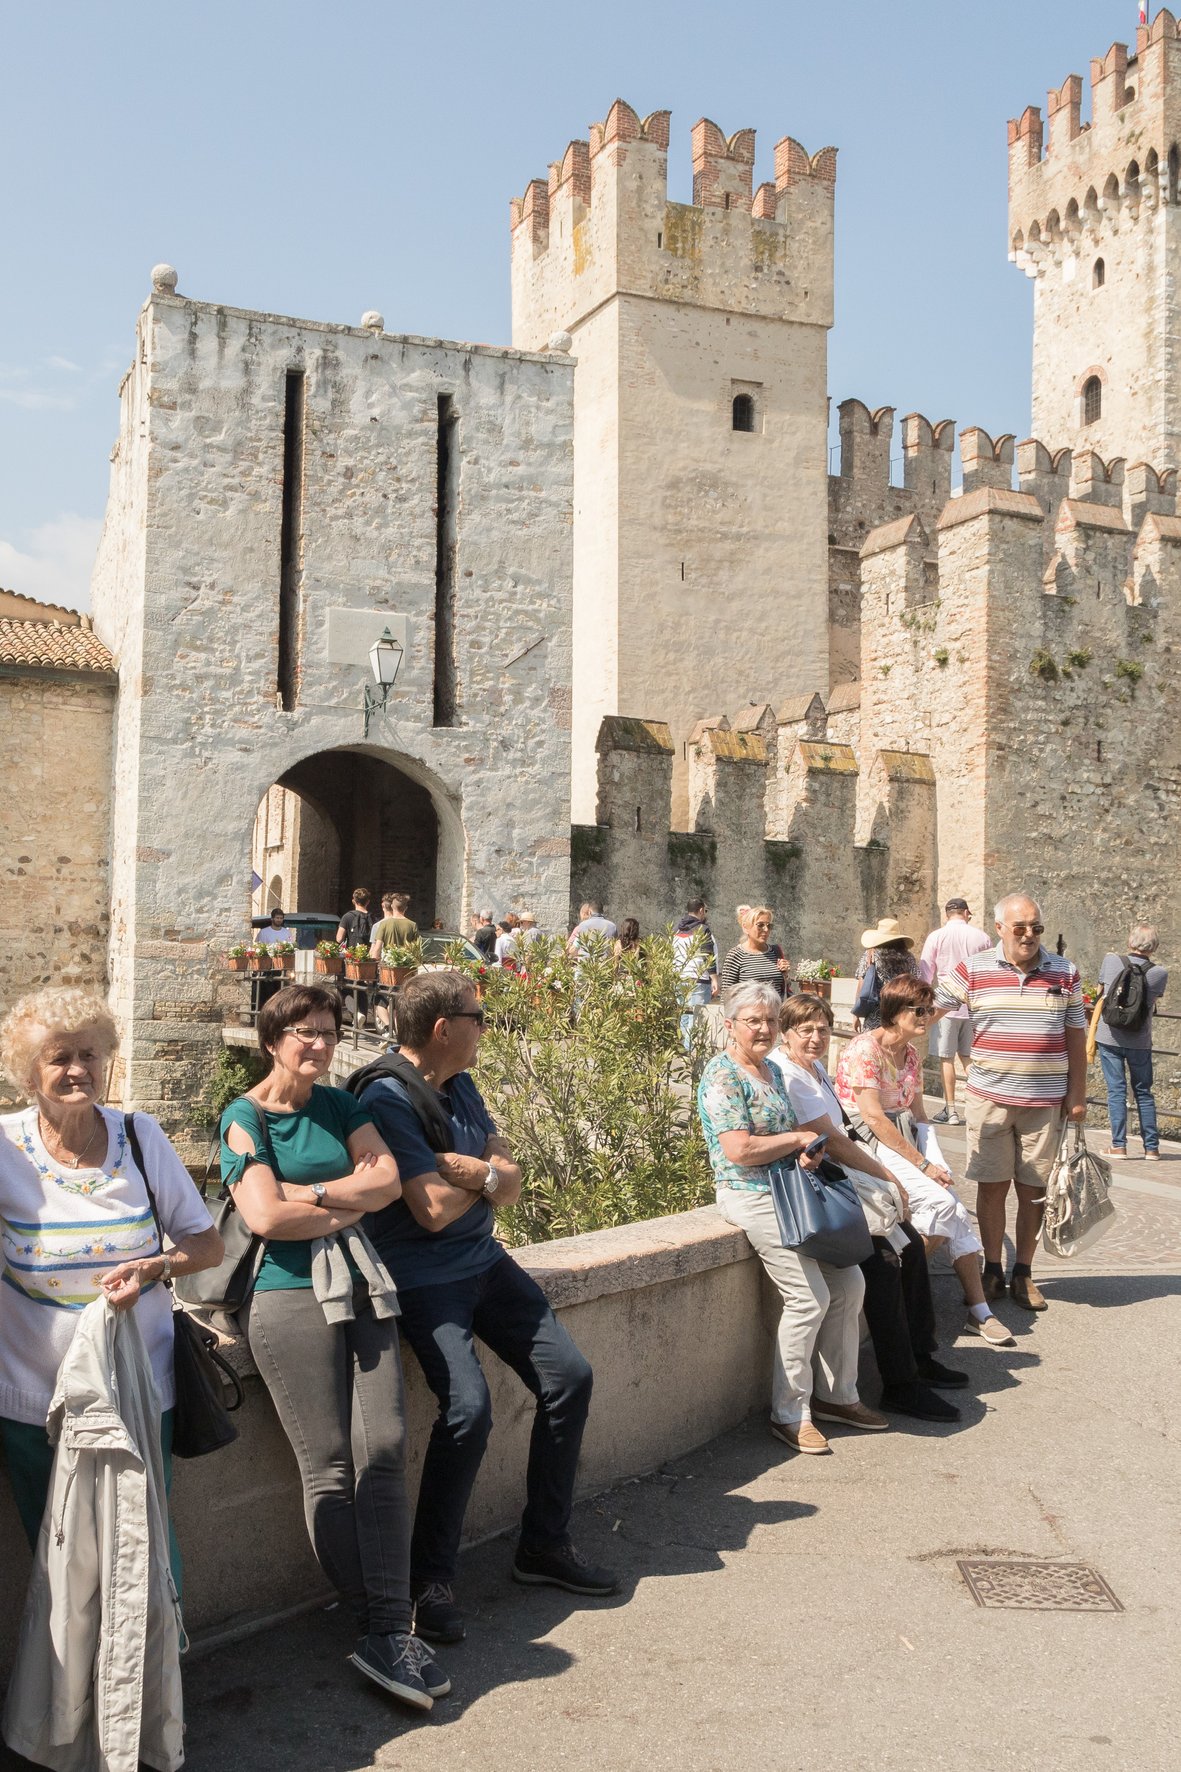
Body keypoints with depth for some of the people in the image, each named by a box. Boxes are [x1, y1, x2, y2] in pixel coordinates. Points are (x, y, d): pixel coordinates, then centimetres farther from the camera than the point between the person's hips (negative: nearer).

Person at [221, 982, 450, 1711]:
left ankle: (386, 1633, -2)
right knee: (330, 1467, -6)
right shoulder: (245, 1118, -1)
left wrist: (310, 1193, -7)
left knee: (383, 1451, -6)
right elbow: (265, 1216, -13)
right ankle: (385, 1628, 4)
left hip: (361, 1287, 5)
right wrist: (348, 1207, -1)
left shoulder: (339, 1104, 15)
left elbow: (388, 1178, 4)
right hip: (289, 1296, -5)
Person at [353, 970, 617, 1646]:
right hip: (423, 1277, -8)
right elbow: (434, 1208, -22)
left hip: (484, 1260, 8)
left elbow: (511, 1183, 7)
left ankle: (545, 1546, 18)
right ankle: (431, 1579, -6)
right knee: (469, 1407, -25)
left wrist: (475, 1169, -17)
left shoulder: (462, 1087, 10)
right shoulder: (387, 1096, -18)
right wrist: (488, 1175, -3)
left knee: (569, 1375, 3)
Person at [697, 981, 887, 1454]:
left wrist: (808, 1151, -2)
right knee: (809, 1298, -13)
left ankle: (835, 1395, 19)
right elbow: (739, 1151, -22)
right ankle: (789, 1415, -1)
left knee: (849, 1283, 6)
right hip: (753, 1197, -9)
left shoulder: (773, 1070, 15)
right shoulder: (723, 1075, -14)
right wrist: (799, 1139, -11)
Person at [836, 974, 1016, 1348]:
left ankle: (979, 1312, -7)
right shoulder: (865, 1048, -14)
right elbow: (873, 1117, -19)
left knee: (956, 1212, -11)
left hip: (905, 1139, 8)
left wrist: (935, 1160, 2)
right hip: (868, 1145, -7)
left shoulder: (910, 1052, 12)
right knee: (942, 1203, -24)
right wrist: (922, 1163, -17)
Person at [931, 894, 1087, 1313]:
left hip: (1045, 1101, 1)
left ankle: (1023, 1274, 19)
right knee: (991, 1185, 5)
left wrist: (1077, 1095, 4)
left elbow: (1076, 1037, 7)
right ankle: (992, 1271, 18)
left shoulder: (1065, 973, 3)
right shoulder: (972, 971, -3)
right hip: (990, 1098, -1)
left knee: (1033, 1189, 7)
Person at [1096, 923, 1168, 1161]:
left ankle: (1118, 1146, 1)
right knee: (1144, 1092, 12)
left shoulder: (1111, 960, -6)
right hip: (1140, 1041, 1)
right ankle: (1152, 1147, 14)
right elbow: (1153, 1004, 9)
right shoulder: (1159, 973, -6)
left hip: (1109, 1037, -1)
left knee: (1116, 1091, 3)